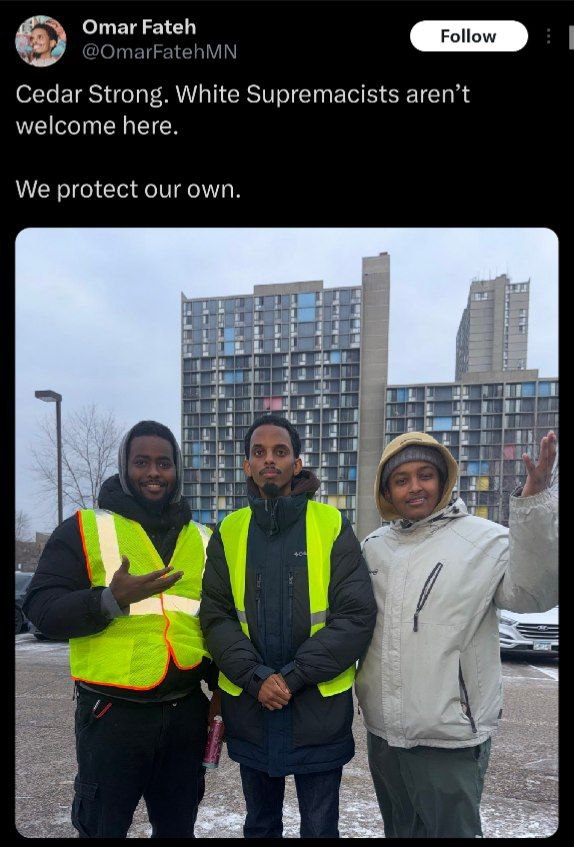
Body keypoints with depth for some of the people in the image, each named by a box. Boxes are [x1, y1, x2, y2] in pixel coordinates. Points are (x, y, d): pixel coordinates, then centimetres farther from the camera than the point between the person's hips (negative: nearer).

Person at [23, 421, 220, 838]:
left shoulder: (203, 539, 8)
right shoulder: (84, 529, -3)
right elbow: (42, 609, -10)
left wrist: (221, 687, 10)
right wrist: (111, 600, -25)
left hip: (186, 713, 4)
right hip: (111, 714, -3)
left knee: (179, 826, 17)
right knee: (101, 826, 9)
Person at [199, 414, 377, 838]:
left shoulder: (332, 526, -7)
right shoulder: (229, 533, 1)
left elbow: (357, 616, -12)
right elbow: (215, 617, -3)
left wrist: (294, 676, -17)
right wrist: (256, 676, -17)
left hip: (319, 708, -2)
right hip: (250, 708, 3)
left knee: (320, 827, 14)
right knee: (260, 825, 22)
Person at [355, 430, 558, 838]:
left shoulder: (484, 540, -10)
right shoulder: (374, 545, 5)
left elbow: (533, 593, -27)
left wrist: (534, 502, -37)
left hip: (450, 736, -5)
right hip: (382, 731, 5)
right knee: (398, 830, 23)